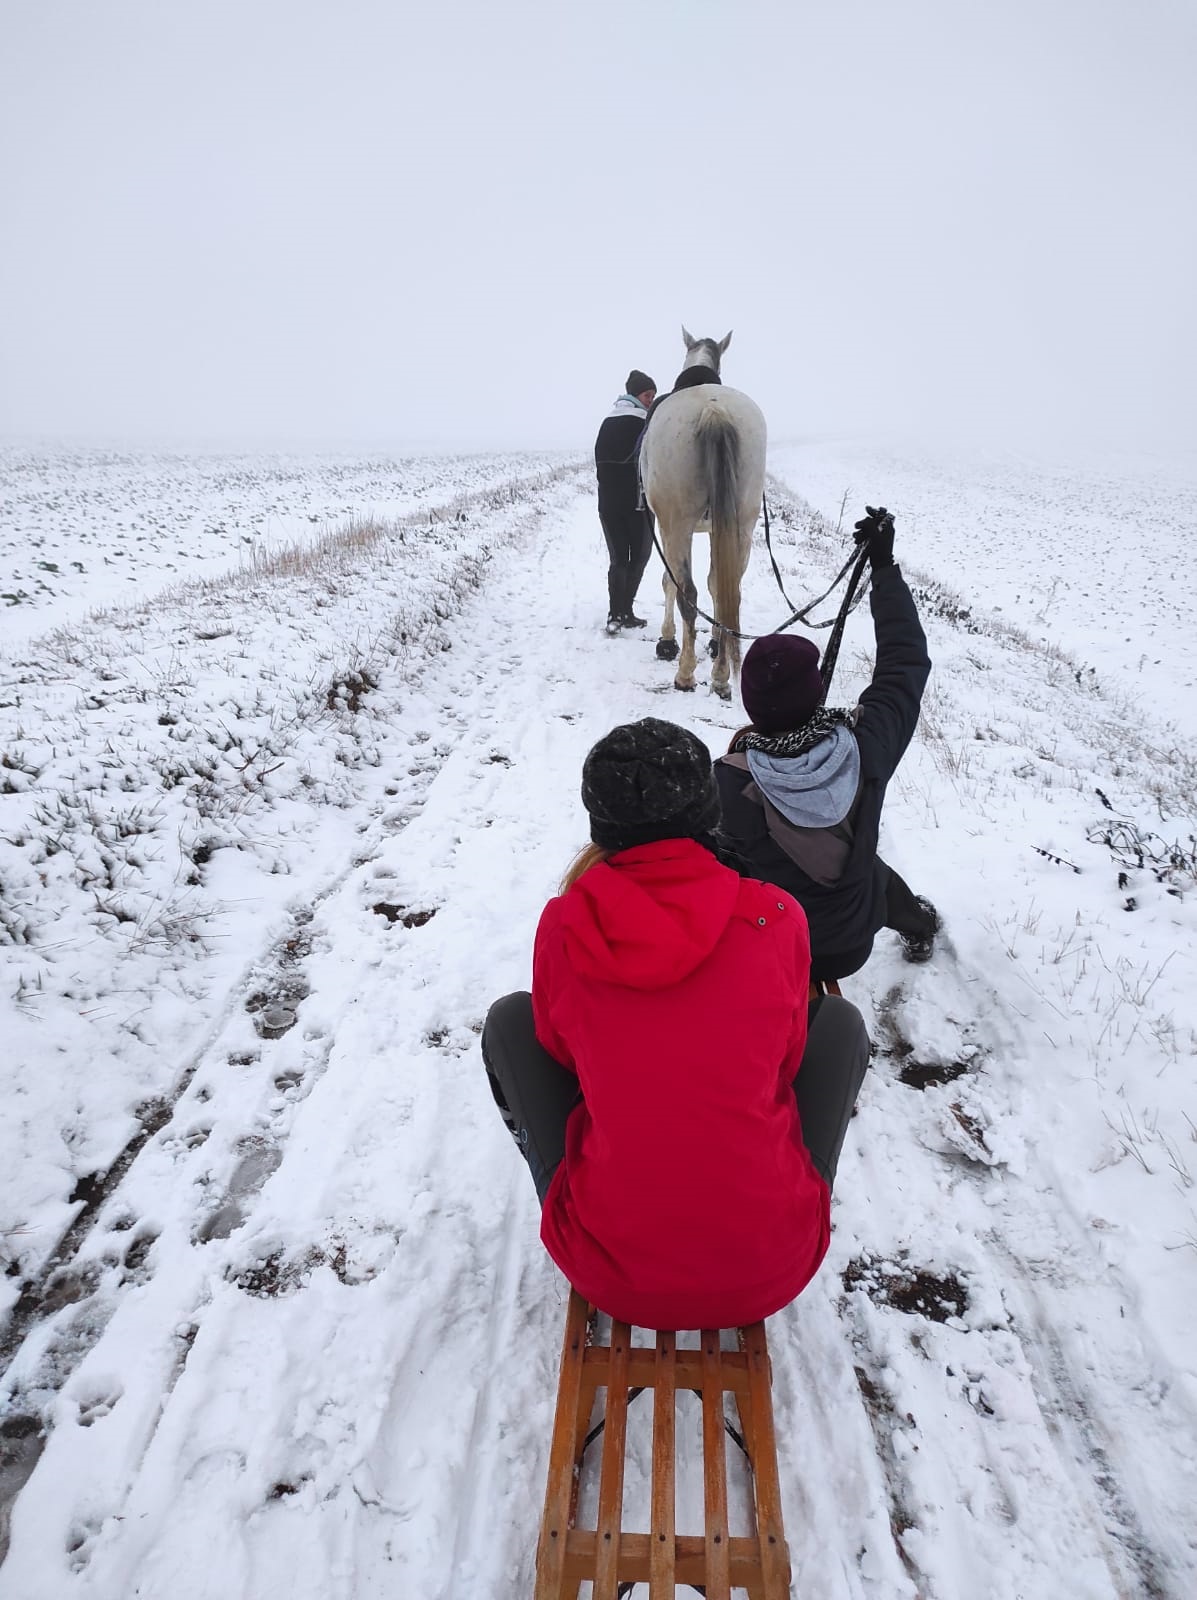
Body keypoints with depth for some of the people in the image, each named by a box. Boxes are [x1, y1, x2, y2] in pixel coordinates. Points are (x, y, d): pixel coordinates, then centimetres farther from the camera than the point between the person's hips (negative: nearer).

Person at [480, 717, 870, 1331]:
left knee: (508, 1019, 17)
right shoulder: (776, 917, -11)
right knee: (841, 1020, 19)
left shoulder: (565, 926, -11)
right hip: (772, 1268, 1)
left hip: (611, 1275, 0)